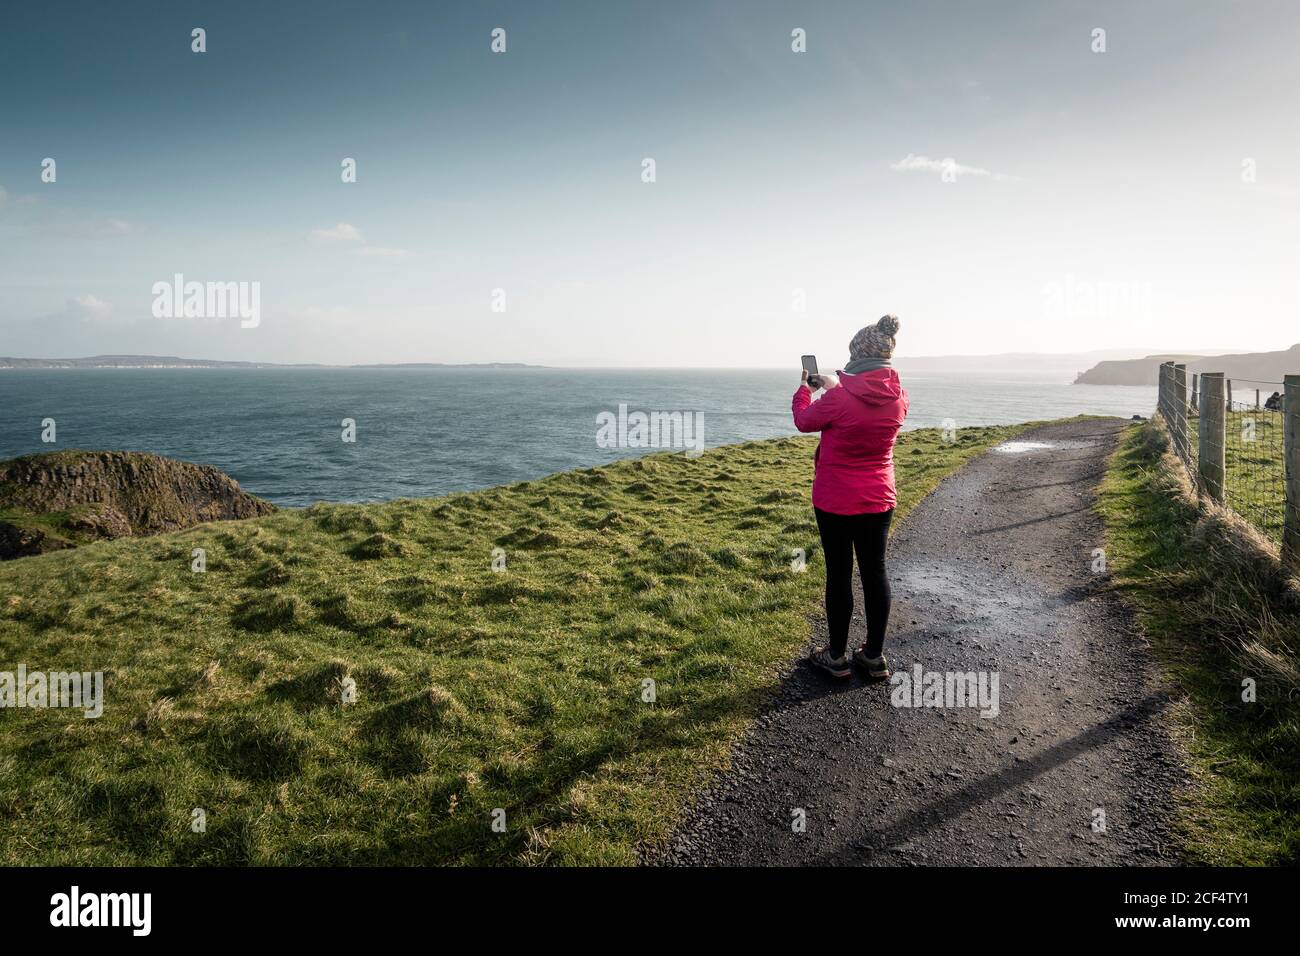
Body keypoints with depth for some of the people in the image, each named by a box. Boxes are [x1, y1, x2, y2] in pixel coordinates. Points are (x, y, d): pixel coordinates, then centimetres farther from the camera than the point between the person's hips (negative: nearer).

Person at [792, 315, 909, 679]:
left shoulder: (839, 398, -21)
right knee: (875, 571, 12)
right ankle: (875, 656, 21)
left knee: (839, 574, 5)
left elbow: (804, 421, -2)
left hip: (835, 501, -5)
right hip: (879, 500, 5)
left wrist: (804, 388, 14)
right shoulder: (898, 396, -3)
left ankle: (837, 657, 17)